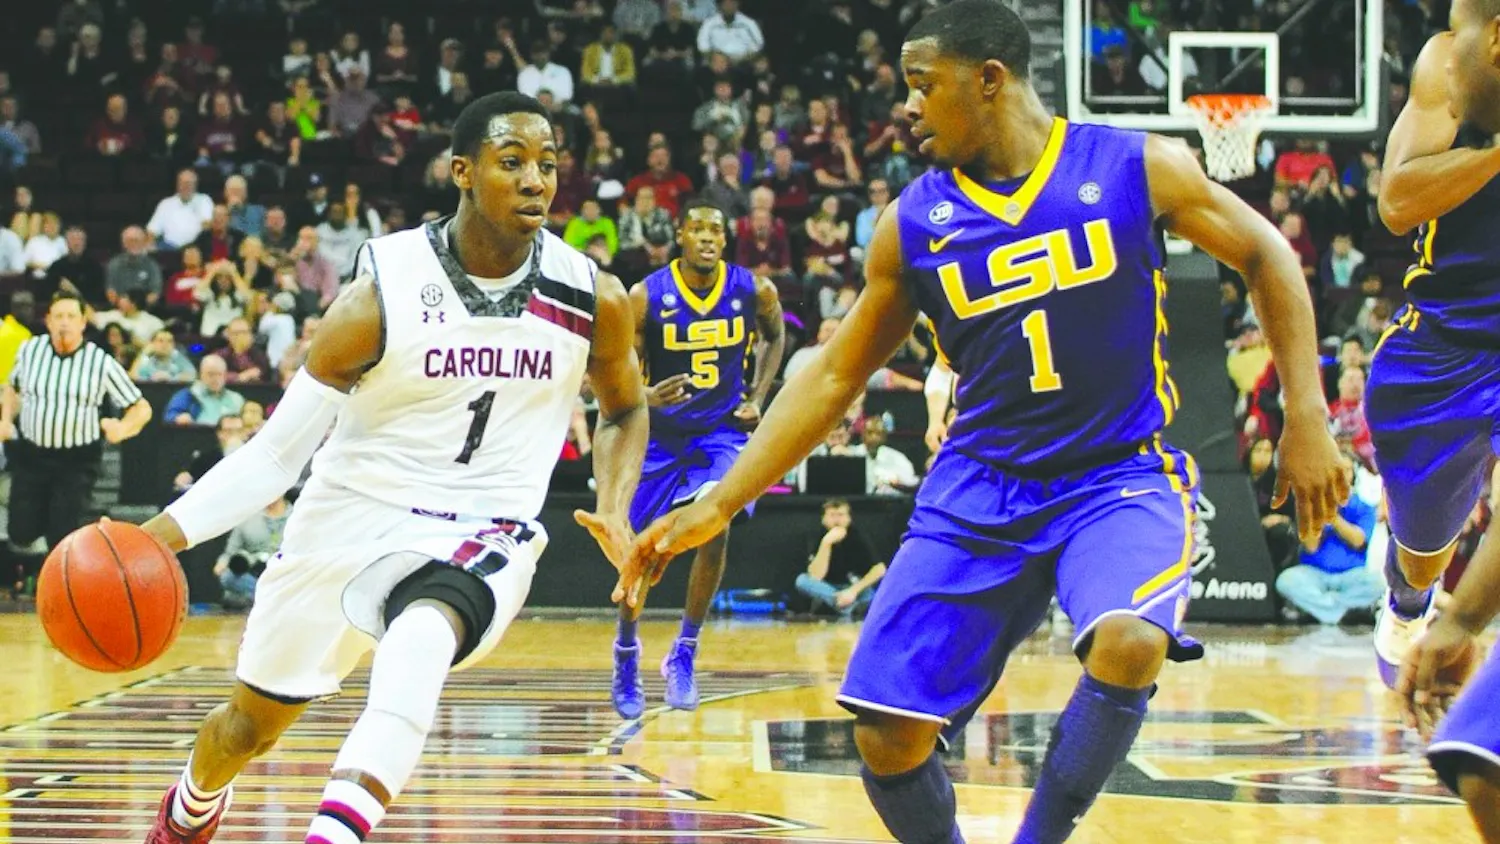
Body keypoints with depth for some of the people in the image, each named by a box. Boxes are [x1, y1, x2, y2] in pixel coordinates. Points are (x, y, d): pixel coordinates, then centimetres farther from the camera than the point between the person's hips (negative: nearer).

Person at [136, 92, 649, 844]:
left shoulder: (593, 298, -9)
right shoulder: (383, 295, -15)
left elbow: (624, 407, 15)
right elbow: (278, 448, -9)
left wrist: (614, 510, -4)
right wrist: (165, 533, -20)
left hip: (479, 536, -1)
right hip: (351, 520, 1)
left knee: (419, 643, -39)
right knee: (252, 723, 19)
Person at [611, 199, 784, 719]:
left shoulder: (754, 292, -9)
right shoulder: (647, 297, -15)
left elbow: (774, 336, 14)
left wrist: (757, 397, 3)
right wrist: (646, 397, -32)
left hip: (722, 431, 0)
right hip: (661, 435, 0)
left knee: (715, 528, -22)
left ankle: (685, 653, -5)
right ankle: (626, 655, 30)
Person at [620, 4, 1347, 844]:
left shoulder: (1137, 167, -8)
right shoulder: (914, 223, 0)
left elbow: (1267, 257, 3)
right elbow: (835, 375, 7)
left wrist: (1307, 418, -4)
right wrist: (718, 507, 1)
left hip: (1122, 474, -3)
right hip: (980, 489, 3)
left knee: (1127, 646, -34)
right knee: (887, 733, -8)